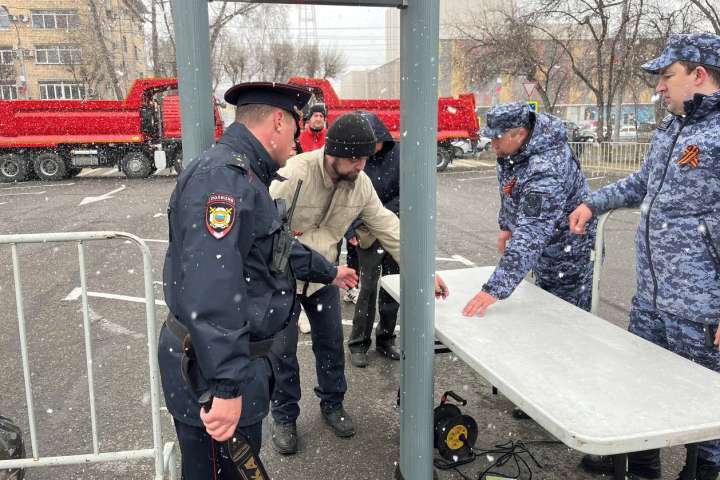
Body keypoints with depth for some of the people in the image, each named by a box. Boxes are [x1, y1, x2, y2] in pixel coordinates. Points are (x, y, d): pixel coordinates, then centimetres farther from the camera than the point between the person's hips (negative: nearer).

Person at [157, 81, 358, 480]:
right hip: (212, 372, -10)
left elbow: (275, 245, 28)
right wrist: (226, 387, -32)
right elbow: (210, 291, -32)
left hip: (238, 361, 10)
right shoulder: (223, 176, -22)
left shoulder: (241, 175, 14)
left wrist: (328, 271, 38)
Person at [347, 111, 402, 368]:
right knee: (368, 288, -2)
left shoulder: (399, 153, -7)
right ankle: (359, 344, 15)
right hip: (367, 235, -2)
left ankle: (385, 339, 28)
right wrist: (356, 229, -16)